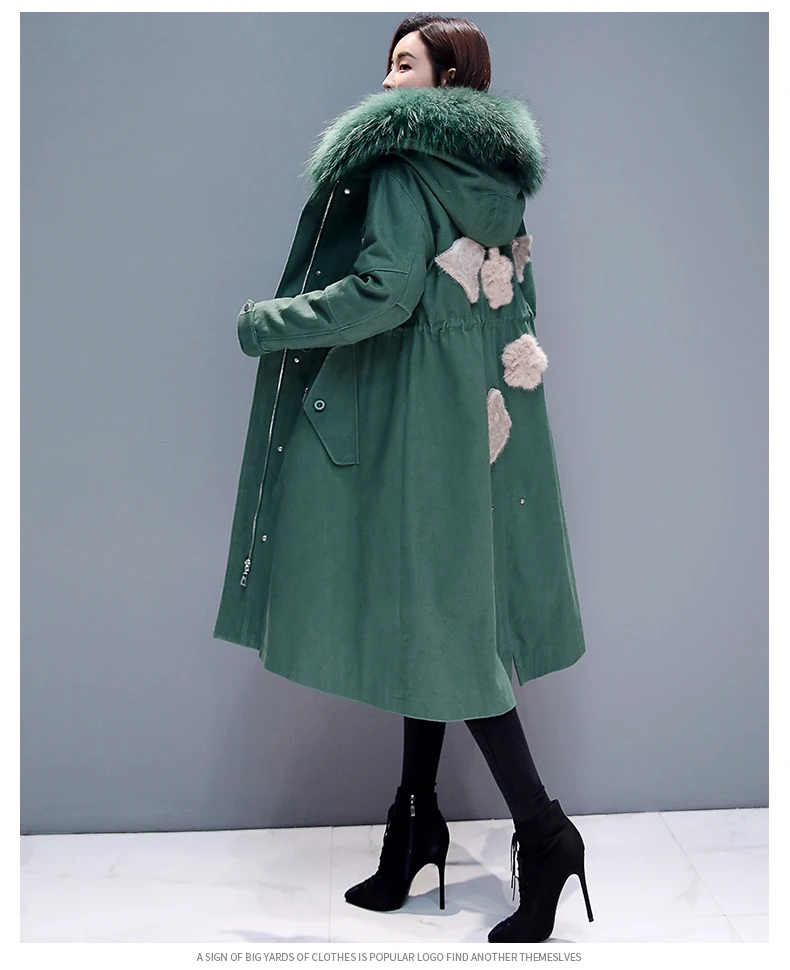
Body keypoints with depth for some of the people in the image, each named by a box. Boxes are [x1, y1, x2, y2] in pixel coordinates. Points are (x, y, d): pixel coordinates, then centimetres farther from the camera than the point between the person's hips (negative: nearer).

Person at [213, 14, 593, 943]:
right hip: (485, 416, 9)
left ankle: (542, 830, 4)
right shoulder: (496, 179, 16)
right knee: (439, 614, 12)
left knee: (439, 618, -3)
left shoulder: (404, 161, -9)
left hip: (422, 418, -9)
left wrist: (265, 323, -8)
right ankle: (417, 819, 23)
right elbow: (519, 309, 18)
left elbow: (384, 291, -20)